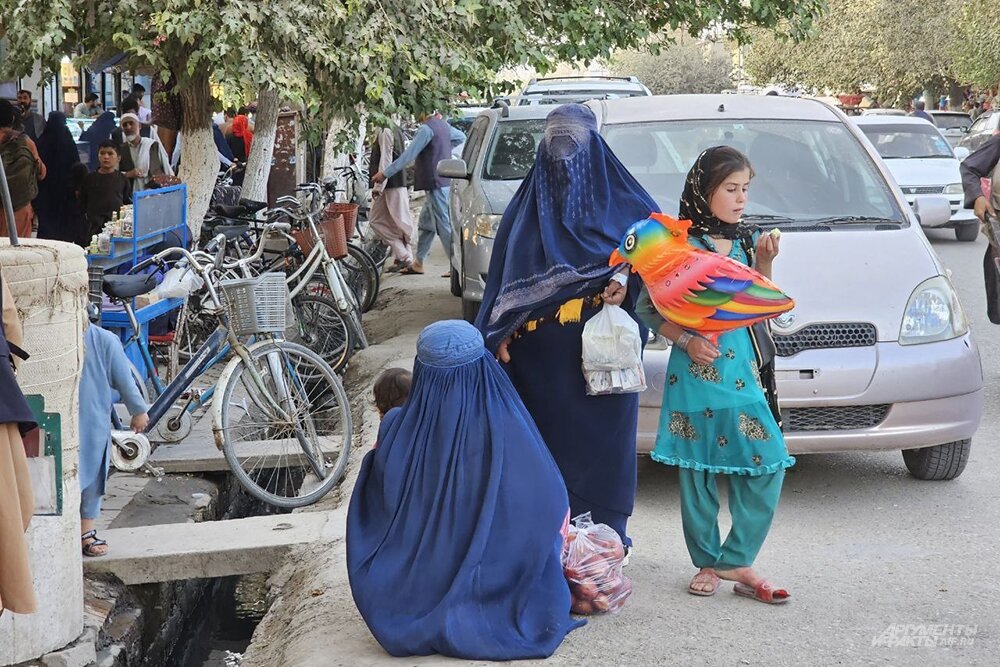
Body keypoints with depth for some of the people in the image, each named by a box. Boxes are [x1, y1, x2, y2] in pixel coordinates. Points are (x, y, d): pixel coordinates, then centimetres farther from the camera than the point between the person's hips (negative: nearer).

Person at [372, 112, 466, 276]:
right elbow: (461, 137, 28)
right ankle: (418, 263, 22)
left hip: (436, 184, -10)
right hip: (442, 181, 10)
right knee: (425, 223, 15)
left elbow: (408, 156, -20)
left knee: (444, 224, -6)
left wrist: (386, 173, -15)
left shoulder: (426, 129, -18)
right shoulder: (443, 125, 9)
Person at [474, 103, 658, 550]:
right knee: (545, 433, 3)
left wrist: (627, 278, -15)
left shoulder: (617, 196, 6)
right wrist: (501, 333, 0)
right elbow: (505, 274, 10)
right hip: (539, 347, 2)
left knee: (600, 435, 0)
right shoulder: (528, 203, 11)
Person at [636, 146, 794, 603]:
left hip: (743, 370, 4)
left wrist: (765, 265, -1)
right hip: (695, 372, -4)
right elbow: (648, 308, -3)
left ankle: (736, 561, 4)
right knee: (697, 471, 4)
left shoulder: (748, 241, 10)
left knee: (767, 465, -5)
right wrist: (686, 341, -15)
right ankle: (707, 563, 18)